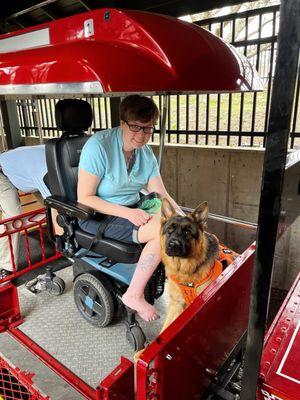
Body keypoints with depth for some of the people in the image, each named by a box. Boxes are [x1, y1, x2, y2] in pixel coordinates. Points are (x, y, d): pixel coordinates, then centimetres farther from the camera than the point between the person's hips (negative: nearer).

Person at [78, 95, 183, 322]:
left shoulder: (146, 153, 1)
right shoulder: (99, 146, -19)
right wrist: (127, 213, -26)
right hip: (98, 216, -6)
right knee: (163, 229, -25)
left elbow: (161, 195, 1)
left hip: (132, 210, 7)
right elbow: (85, 198, -18)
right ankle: (134, 295, -10)